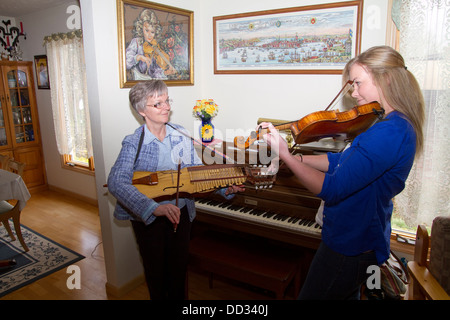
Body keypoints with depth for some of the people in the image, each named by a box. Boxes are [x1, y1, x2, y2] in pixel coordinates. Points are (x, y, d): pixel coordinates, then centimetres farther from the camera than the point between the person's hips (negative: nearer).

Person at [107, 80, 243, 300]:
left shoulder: (180, 134, -6)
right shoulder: (134, 144, -19)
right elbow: (116, 182, -32)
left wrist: (225, 188, -15)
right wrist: (155, 208, -45)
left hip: (180, 212, 4)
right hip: (148, 217, -3)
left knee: (179, 267, 19)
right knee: (156, 271, 16)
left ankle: (178, 297, 45)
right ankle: (159, 297, 45)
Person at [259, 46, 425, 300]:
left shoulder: (390, 132, -29)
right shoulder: (397, 125, 5)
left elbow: (332, 189, -32)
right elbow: (342, 162, 9)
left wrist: (285, 155, -29)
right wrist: (295, 157, -1)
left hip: (349, 248, -10)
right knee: (347, 295, 30)